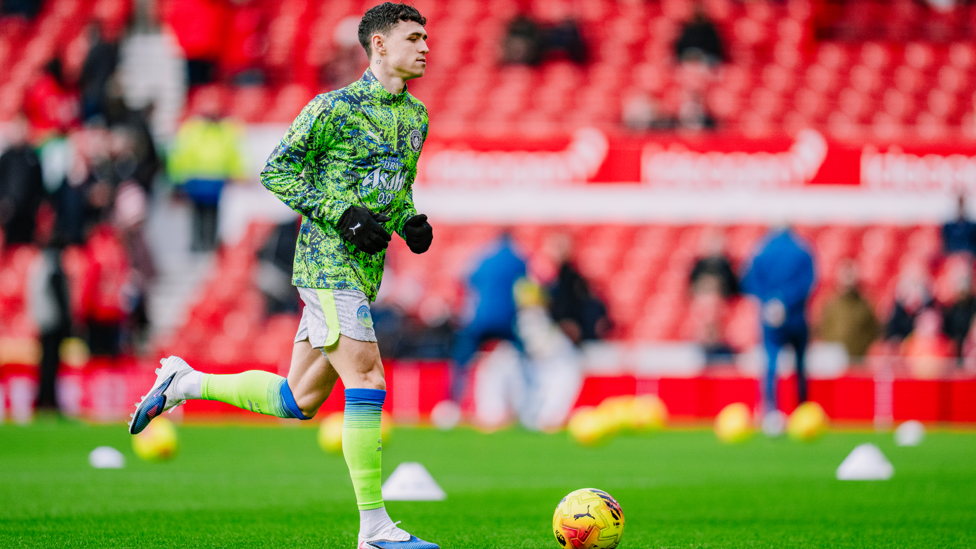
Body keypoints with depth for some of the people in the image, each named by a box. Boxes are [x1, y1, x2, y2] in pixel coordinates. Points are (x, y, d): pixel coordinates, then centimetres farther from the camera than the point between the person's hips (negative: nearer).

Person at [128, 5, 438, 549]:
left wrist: (412, 222, 5)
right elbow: (276, 171, -7)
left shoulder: (416, 115, 14)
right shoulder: (335, 108, -9)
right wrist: (344, 215, -17)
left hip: (362, 272, 8)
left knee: (298, 401, 11)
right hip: (329, 263, -8)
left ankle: (184, 383, 28)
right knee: (368, 383, -14)